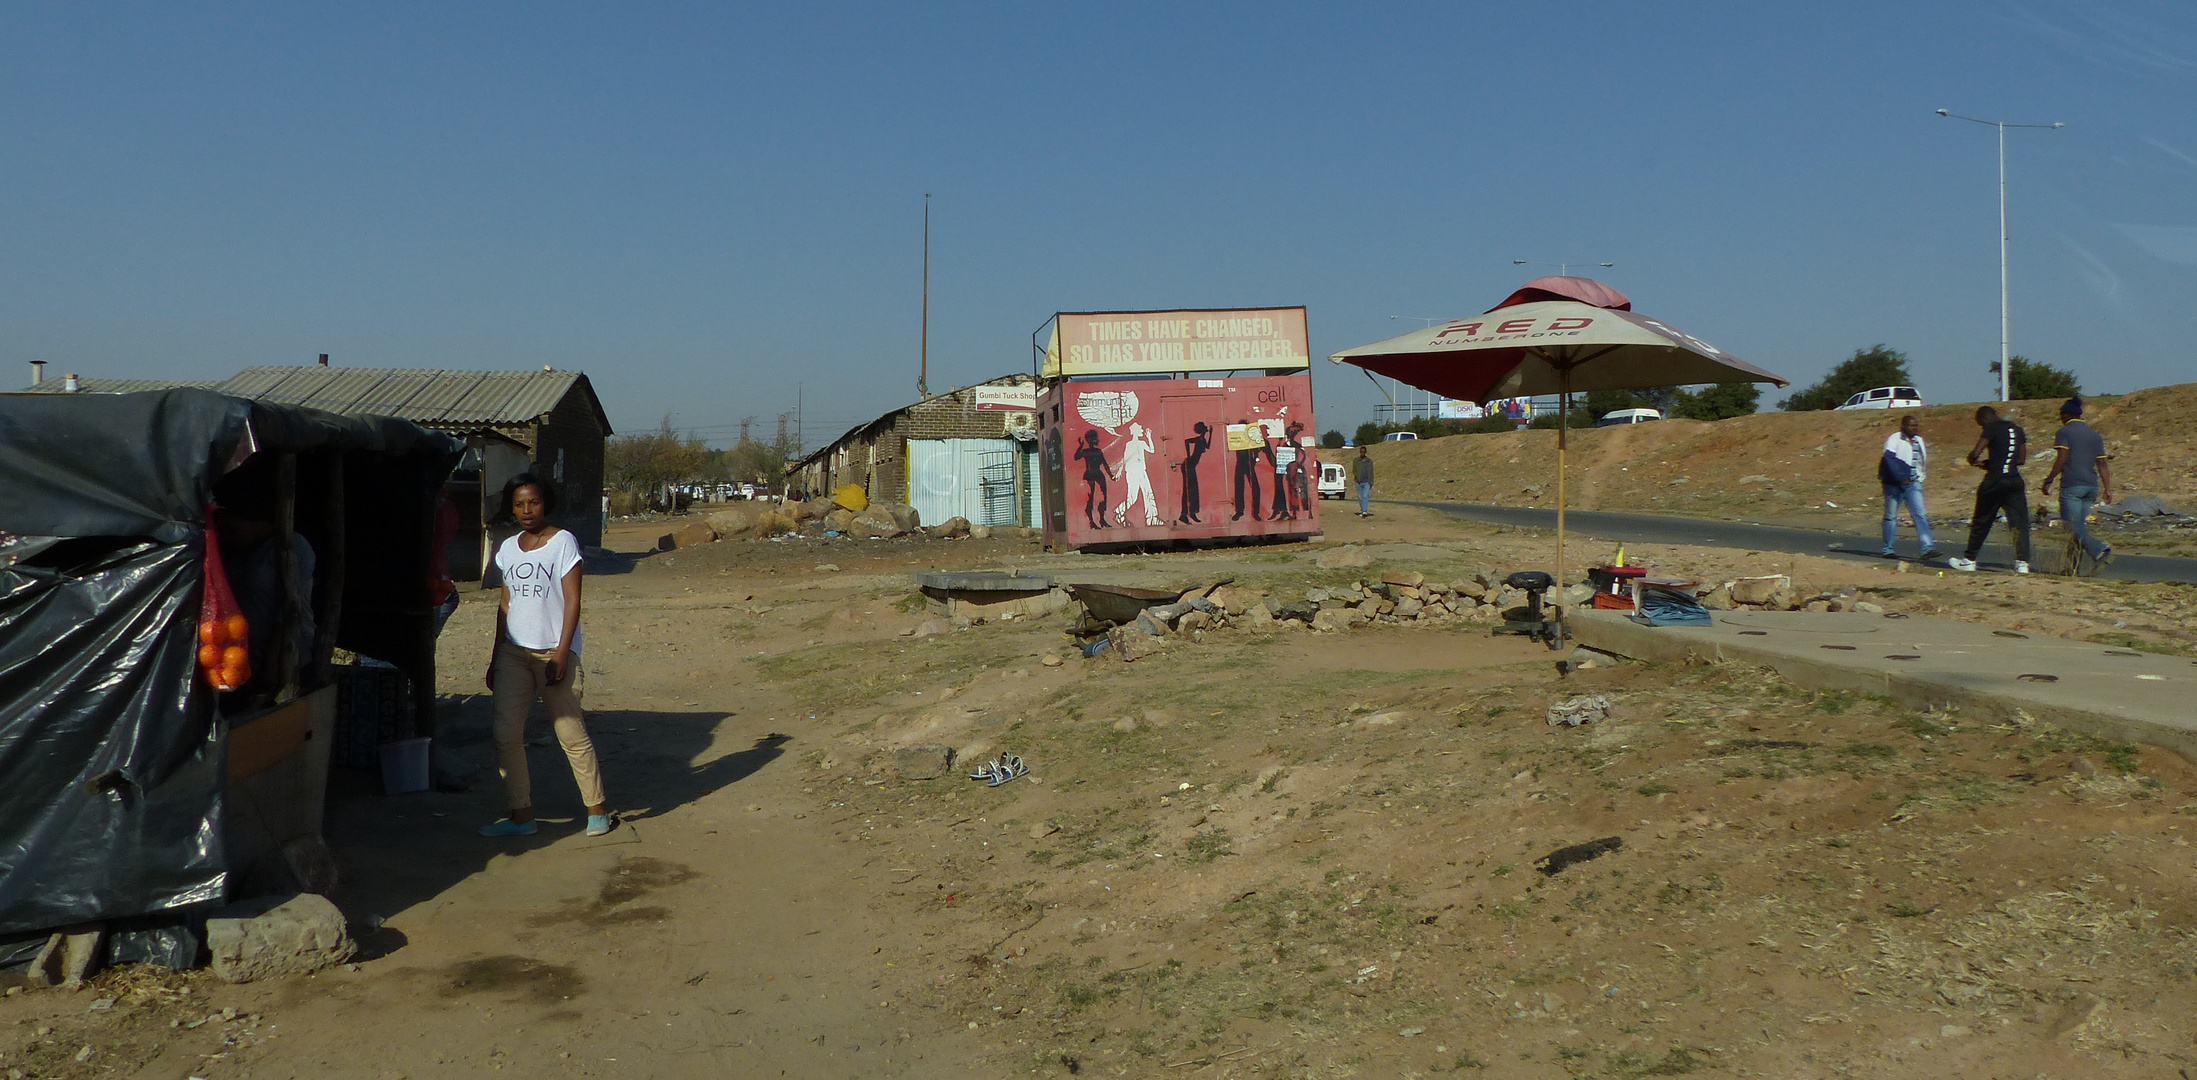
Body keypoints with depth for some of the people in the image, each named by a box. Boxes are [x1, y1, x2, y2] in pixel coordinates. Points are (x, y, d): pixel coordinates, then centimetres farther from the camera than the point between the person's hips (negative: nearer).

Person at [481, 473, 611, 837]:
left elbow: (572, 601, -7)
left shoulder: (563, 542, -2)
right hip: (514, 652, 5)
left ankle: (598, 809, 9)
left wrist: (561, 653, -14)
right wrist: (495, 657, 14)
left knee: (571, 733, -2)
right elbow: (506, 605, 17)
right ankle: (521, 815, 8)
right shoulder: (508, 548, 13)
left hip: (553, 651, -5)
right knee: (506, 734, -1)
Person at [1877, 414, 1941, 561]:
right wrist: (1901, 477, -22)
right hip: (1894, 484, -5)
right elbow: (1890, 460, -17)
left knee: (1920, 514, -8)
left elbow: (1923, 460, 26)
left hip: (1913, 484, 5)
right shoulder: (1895, 439, -6)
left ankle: (1928, 548, -17)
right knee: (1891, 516, 5)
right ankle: (1887, 549, 14)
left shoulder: (1919, 441, 15)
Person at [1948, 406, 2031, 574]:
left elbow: (1974, 454, -16)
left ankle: (1969, 560, 18)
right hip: (2015, 481, 5)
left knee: (1981, 522, 8)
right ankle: (2022, 562, -8)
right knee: (2019, 522, 2)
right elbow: (2022, 459, 20)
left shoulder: (1992, 429, -8)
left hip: (1994, 481, -5)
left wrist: (1973, 460, 7)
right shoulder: (2018, 430, 13)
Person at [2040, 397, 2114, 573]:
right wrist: (2107, 489, 13)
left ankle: (2101, 550, -28)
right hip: (2091, 486, 7)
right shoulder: (2095, 435, 17)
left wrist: (2048, 481, -10)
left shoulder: (2064, 432, -1)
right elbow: (2102, 464, 14)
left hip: (2071, 486, -7)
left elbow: (2062, 459, -13)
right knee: (2079, 525, 12)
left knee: (2074, 527, -8)